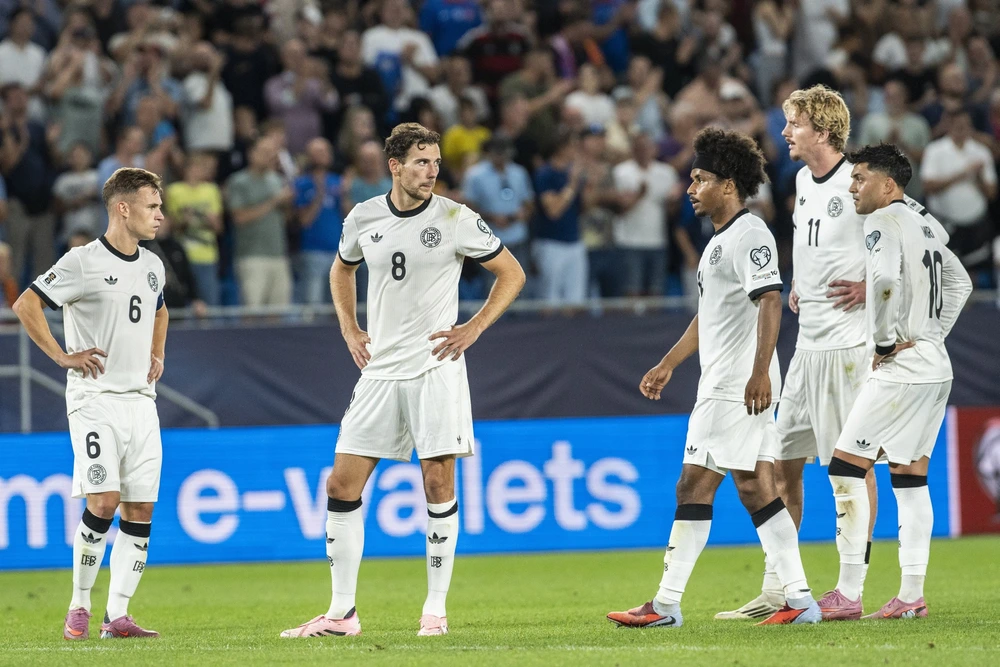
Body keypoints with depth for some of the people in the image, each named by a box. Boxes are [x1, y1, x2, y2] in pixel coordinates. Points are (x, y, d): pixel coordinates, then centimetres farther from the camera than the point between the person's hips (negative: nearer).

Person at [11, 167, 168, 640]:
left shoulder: (152, 265, 13)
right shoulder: (83, 262, -9)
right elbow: (25, 305, -9)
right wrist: (62, 357, -10)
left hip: (141, 400, 7)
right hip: (95, 397, -7)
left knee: (141, 510, 1)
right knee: (104, 501, -16)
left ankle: (117, 616, 6)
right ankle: (79, 607, -2)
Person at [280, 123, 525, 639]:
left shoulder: (455, 219, -6)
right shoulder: (363, 218, 4)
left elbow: (511, 273, 2)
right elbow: (342, 269, 25)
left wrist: (474, 328, -6)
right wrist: (349, 329, 13)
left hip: (436, 368, -4)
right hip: (380, 367, 4)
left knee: (438, 484, -5)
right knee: (341, 485, -1)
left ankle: (435, 610, 4)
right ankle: (342, 612, 6)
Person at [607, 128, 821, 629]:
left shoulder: (750, 234, -11)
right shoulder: (720, 241, 21)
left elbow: (769, 302, -20)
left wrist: (759, 372, -27)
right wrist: (668, 364, 28)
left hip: (737, 386, -10)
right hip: (721, 384, 10)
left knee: (694, 487, -8)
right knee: (755, 489, 6)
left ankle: (667, 603, -7)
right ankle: (799, 598, 5)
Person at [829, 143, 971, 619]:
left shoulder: (882, 223, -10)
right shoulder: (924, 226, 17)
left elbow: (884, 279, -29)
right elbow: (960, 284, 28)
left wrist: (885, 341, -18)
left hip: (902, 367, -9)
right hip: (936, 367, 9)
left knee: (846, 466, -6)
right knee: (909, 477, 10)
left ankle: (849, 591, -9)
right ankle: (911, 594, 7)